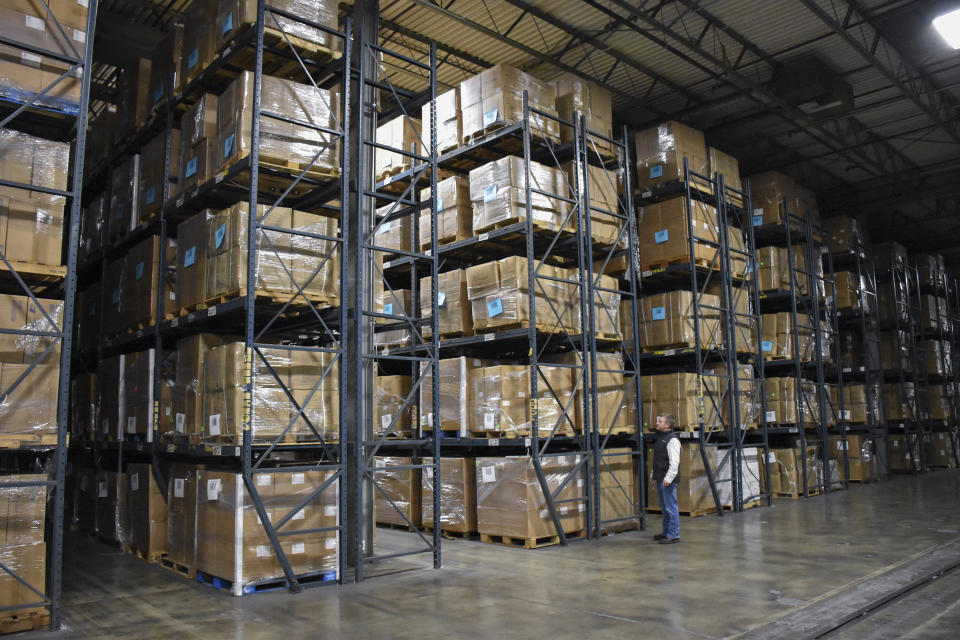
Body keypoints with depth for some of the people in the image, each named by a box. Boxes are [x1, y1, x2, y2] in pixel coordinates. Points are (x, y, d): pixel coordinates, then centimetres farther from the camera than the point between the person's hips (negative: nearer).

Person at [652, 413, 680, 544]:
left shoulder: (672, 439, -13)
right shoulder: (660, 437, 17)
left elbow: (674, 462, -20)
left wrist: (668, 478, -24)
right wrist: (654, 476, 23)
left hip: (668, 480, -10)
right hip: (660, 479, 10)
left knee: (671, 507, -5)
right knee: (664, 507, 16)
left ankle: (674, 535, 0)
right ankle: (666, 532, 25)